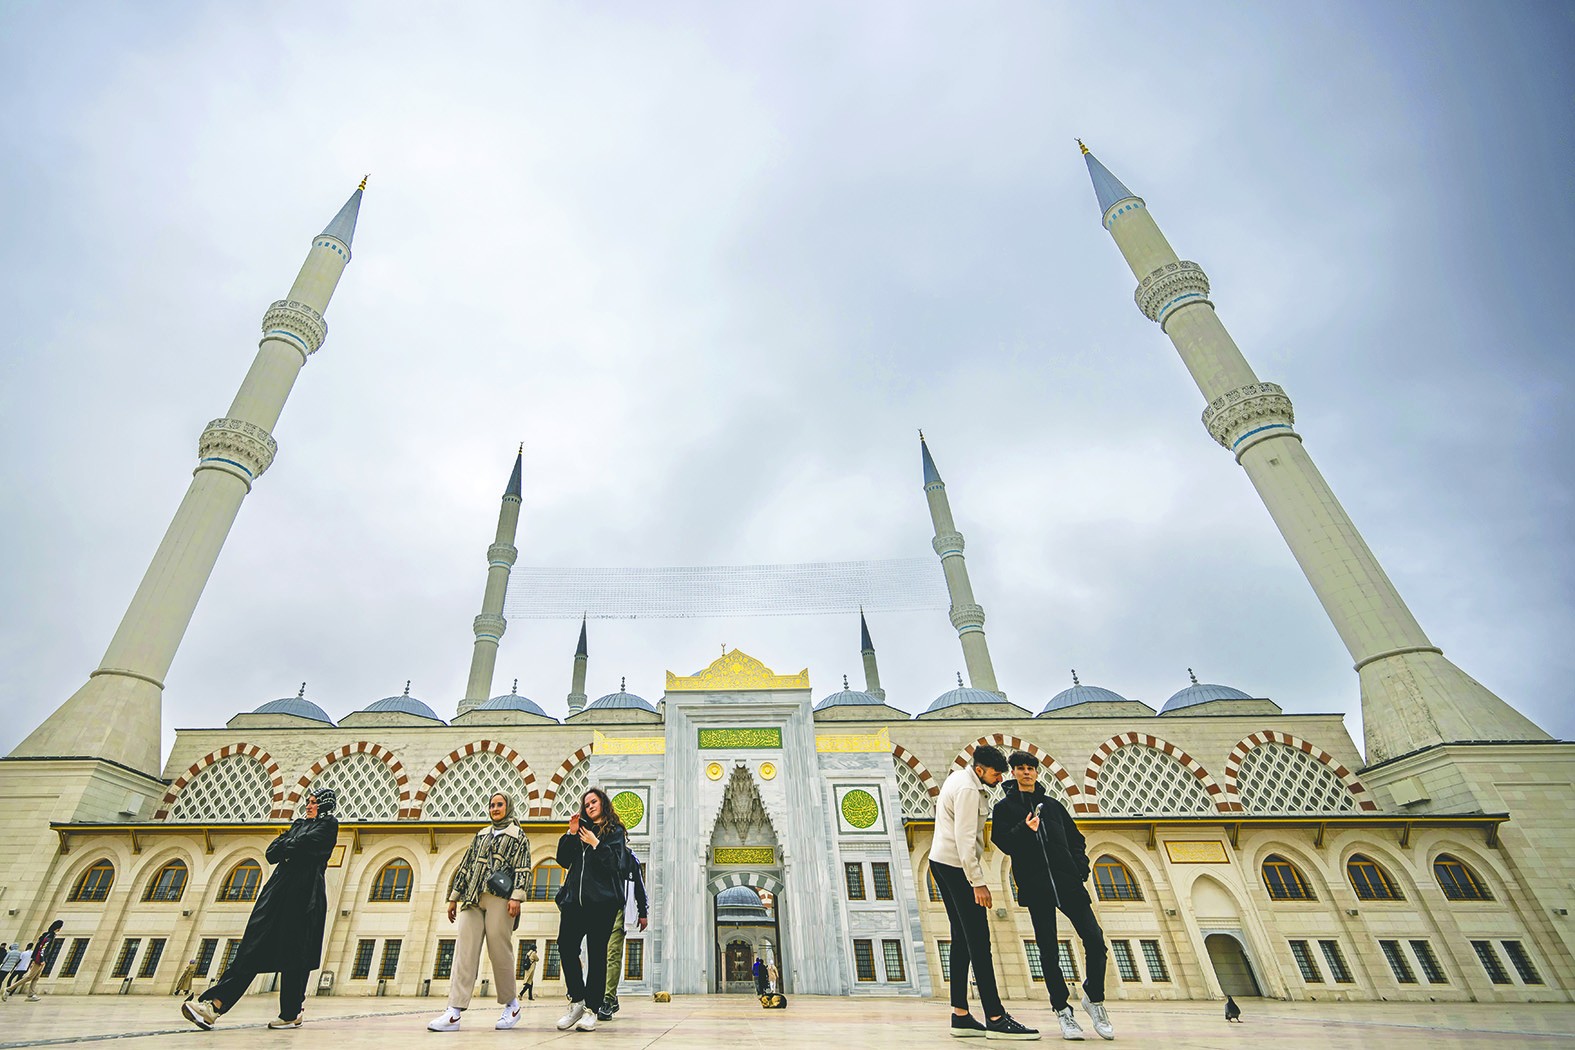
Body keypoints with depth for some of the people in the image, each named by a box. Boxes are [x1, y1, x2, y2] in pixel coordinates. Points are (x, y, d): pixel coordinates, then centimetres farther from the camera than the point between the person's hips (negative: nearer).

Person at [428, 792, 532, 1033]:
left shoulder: (518, 835, 7)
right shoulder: (481, 835, 23)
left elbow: (523, 869, -2)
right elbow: (466, 865, 23)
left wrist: (516, 896, -14)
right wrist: (454, 897, 18)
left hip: (499, 898, -5)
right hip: (472, 898, 5)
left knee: (500, 951, -4)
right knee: (465, 952, -4)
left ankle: (512, 1005, 12)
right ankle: (454, 1012, -6)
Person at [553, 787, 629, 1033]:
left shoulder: (614, 831, 6)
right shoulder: (582, 830, 19)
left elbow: (616, 864, -6)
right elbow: (563, 860, 12)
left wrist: (596, 844, -9)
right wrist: (571, 834, 2)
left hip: (601, 900, -4)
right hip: (574, 898, 5)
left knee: (596, 953, -2)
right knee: (566, 946, -5)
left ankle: (591, 1009, 6)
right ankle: (577, 1001, 12)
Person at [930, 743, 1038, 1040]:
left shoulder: (959, 777, 12)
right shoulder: (967, 789, -19)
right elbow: (965, 839, -23)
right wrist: (978, 883, -21)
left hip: (940, 861, 10)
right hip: (956, 866, -10)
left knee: (962, 939, 12)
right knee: (979, 941, -6)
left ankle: (960, 1016, 16)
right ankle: (995, 1018, -1)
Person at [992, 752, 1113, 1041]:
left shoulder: (1053, 805, 18)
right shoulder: (1004, 808, 8)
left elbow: (1076, 839, 21)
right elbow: (1005, 844, -4)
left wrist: (1081, 869, 5)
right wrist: (1024, 829, -22)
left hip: (1068, 883, 3)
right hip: (1035, 887, -2)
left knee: (1095, 940, -4)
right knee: (1049, 951, 2)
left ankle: (1094, 998, 18)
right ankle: (1062, 1010, 18)